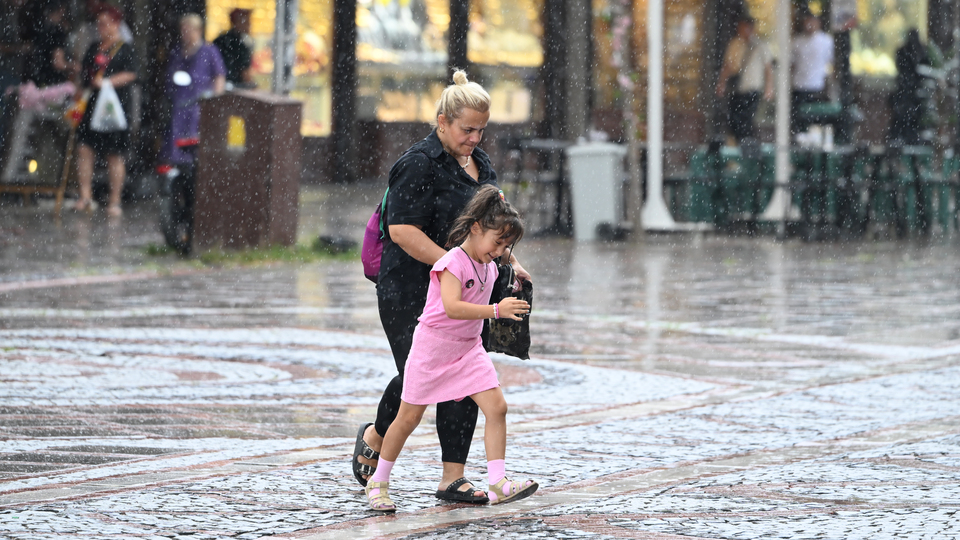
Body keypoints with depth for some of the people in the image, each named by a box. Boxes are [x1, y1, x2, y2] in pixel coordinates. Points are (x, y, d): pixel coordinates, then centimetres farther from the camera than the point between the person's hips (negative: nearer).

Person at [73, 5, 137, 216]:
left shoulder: (125, 50, -1)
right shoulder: (93, 49, 17)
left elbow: (130, 74, -11)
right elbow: (84, 74, 25)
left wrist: (107, 82, -21)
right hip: (91, 104, 5)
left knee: (115, 155, -1)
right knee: (84, 149, -6)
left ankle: (114, 201, 4)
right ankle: (85, 197, -5)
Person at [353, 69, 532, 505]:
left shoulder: (478, 162, 13)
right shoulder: (419, 165, -15)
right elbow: (403, 230, -22)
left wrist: (508, 260, 14)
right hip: (412, 293, -8)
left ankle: (453, 478, 4)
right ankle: (374, 437, 26)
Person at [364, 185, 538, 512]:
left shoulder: (489, 267, 5)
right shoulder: (452, 263, -21)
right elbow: (452, 307, -37)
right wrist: (496, 310, -42)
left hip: (468, 350, 7)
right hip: (432, 347, -7)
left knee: (496, 407, -11)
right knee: (409, 417, 4)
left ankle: (498, 484, -14)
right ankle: (378, 483, 20)